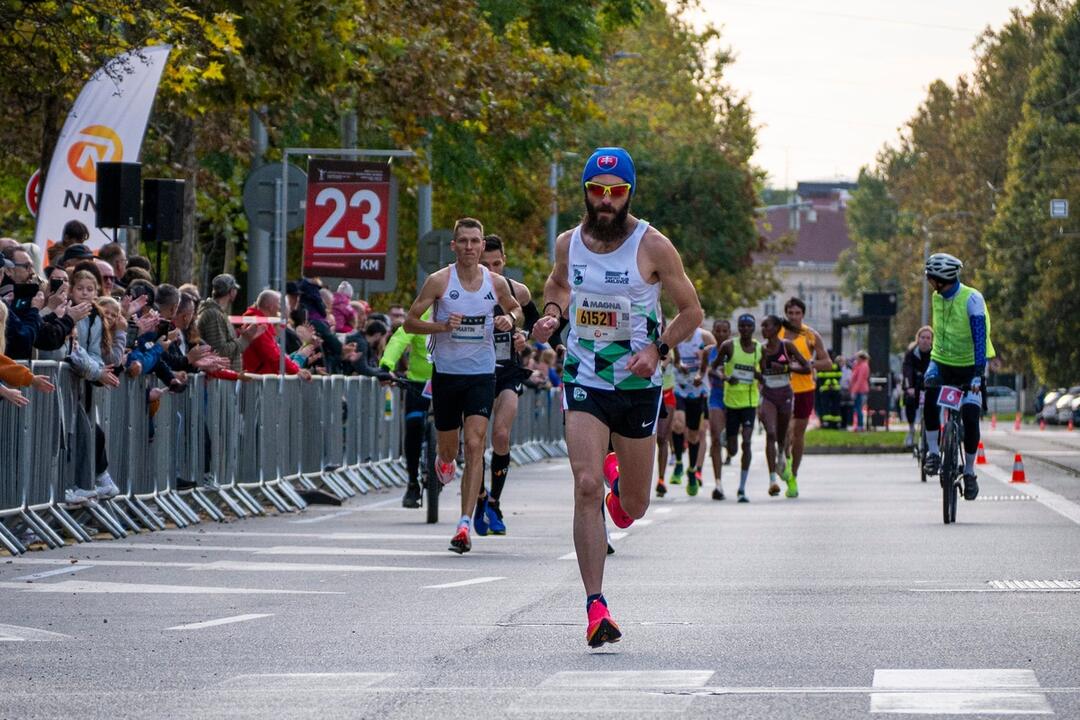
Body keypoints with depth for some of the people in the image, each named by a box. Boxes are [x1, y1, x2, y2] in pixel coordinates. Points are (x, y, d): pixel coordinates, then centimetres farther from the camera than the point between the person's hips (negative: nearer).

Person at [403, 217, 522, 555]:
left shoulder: (496, 283, 1)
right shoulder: (439, 281, -7)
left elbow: (516, 309, 21)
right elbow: (410, 322, -4)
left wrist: (510, 319, -4)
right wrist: (443, 325, -21)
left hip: (481, 374, 0)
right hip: (446, 372, 0)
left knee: (474, 445, -13)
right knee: (449, 449, 11)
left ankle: (465, 524, -15)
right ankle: (443, 460, 52)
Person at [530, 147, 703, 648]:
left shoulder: (653, 247, -10)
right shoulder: (568, 243, -1)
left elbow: (691, 311, -2)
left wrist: (657, 349, -19)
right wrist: (551, 312, 1)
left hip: (638, 385, -1)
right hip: (584, 382, 1)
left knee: (633, 508, 10)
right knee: (586, 488, -18)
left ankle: (618, 479, 50)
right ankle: (595, 606, -18)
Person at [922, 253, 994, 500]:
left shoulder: (972, 299, -18)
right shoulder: (937, 298, 3)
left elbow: (980, 337, -23)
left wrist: (978, 375, -31)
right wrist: (933, 363, 5)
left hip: (969, 366, -4)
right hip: (944, 364, 4)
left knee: (970, 417, -14)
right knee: (930, 400, -27)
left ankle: (969, 472, 2)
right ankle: (933, 452, -13)